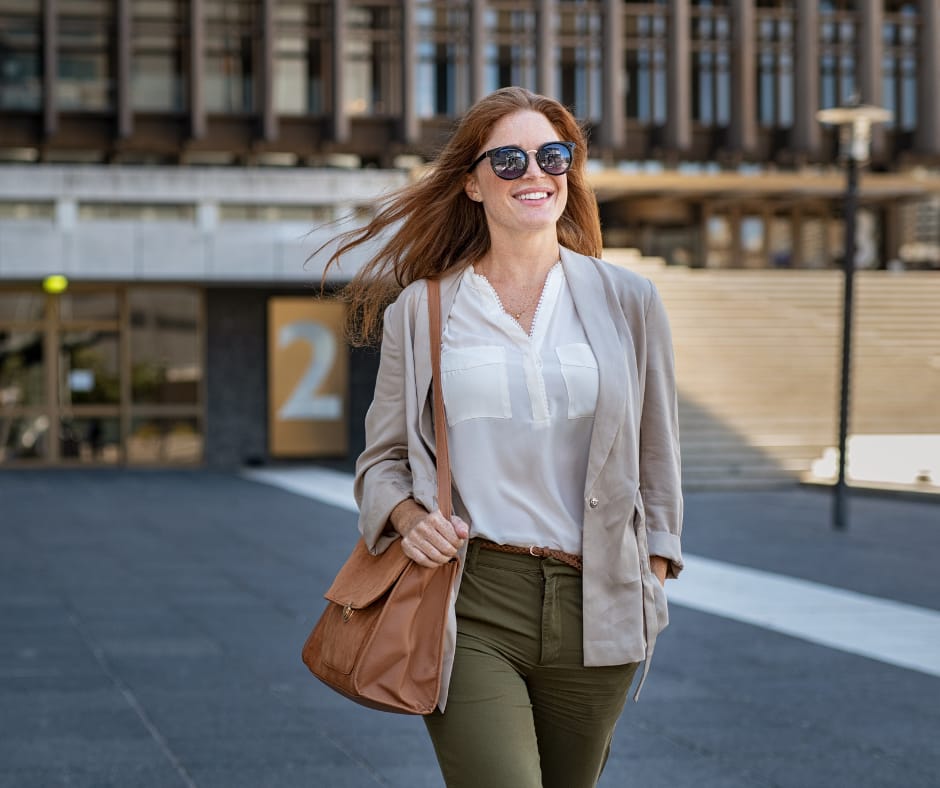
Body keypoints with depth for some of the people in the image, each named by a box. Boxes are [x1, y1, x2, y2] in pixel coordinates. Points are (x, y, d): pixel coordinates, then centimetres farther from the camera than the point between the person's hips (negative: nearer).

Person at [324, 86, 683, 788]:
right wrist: (406, 515, -8)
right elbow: (381, 457, 13)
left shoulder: (627, 302, 7)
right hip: (468, 603, -2)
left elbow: (657, 459, 13)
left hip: (594, 608, 2)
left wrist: (651, 583, 9)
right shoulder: (421, 310, 5)